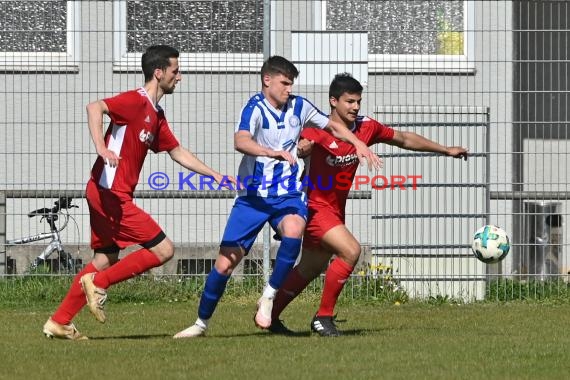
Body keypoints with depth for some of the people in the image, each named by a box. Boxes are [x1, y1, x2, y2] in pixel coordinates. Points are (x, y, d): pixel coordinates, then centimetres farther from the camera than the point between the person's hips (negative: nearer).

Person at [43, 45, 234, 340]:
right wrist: (101, 148, -39)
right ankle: (98, 283, -4)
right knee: (163, 250, -8)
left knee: (105, 260, 15)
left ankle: (59, 322, 17)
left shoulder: (156, 115, 18)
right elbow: (95, 107, -28)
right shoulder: (136, 102, -12)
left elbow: (177, 152, 28)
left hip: (104, 194, 10)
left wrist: (216, 175, 27)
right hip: (111, 193, -10)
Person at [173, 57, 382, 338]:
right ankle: (202, 322, 17)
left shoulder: (298, 107, 3)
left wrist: (358, 144, 4)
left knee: (293, 231, -33)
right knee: (225, 262, -4)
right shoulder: (255, 108, -13)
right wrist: (273, 153, -49)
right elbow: (240, 141, -33)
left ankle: (268, 297, -15)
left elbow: (333, 126, 20)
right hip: (253, 196, -3)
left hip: (287, 195, 3)